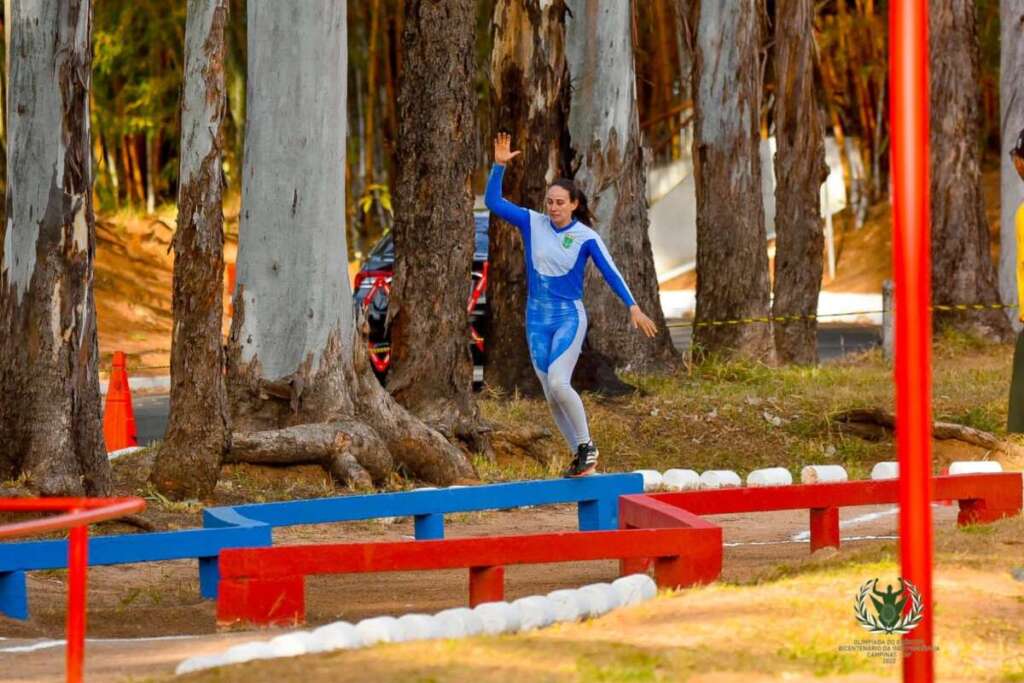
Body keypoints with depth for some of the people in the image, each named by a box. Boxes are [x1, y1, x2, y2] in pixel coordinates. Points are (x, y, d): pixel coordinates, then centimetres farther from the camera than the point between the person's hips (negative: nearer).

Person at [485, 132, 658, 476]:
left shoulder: (586, 237, -9)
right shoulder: (532, 223, 0)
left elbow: (610, 272, -11)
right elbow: (493, 202, -2)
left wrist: (633, 308, -19)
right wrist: (499, 166, -15)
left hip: (569, 317, -5)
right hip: (537, 318, 5)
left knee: (557, 383, -23)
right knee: (551, 395, 5)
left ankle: (586, 445, -5)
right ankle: (581, 455, 17)